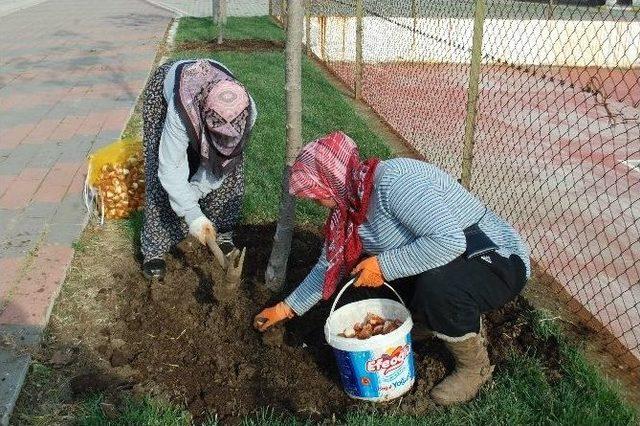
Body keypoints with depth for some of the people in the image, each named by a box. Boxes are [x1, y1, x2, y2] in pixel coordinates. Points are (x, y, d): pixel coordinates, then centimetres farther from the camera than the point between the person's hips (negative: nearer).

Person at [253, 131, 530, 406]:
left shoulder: (393, 181, -27)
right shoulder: (350, 202, 2)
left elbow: (449, 240, -36)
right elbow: (330, 267, 12)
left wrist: (384, 266, -29)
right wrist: (287, 308, 16)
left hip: (500, 262, -9)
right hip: (446, 262, 9)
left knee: (436, 285, -36)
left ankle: (475, 366, -4)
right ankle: (466, 320, 12)